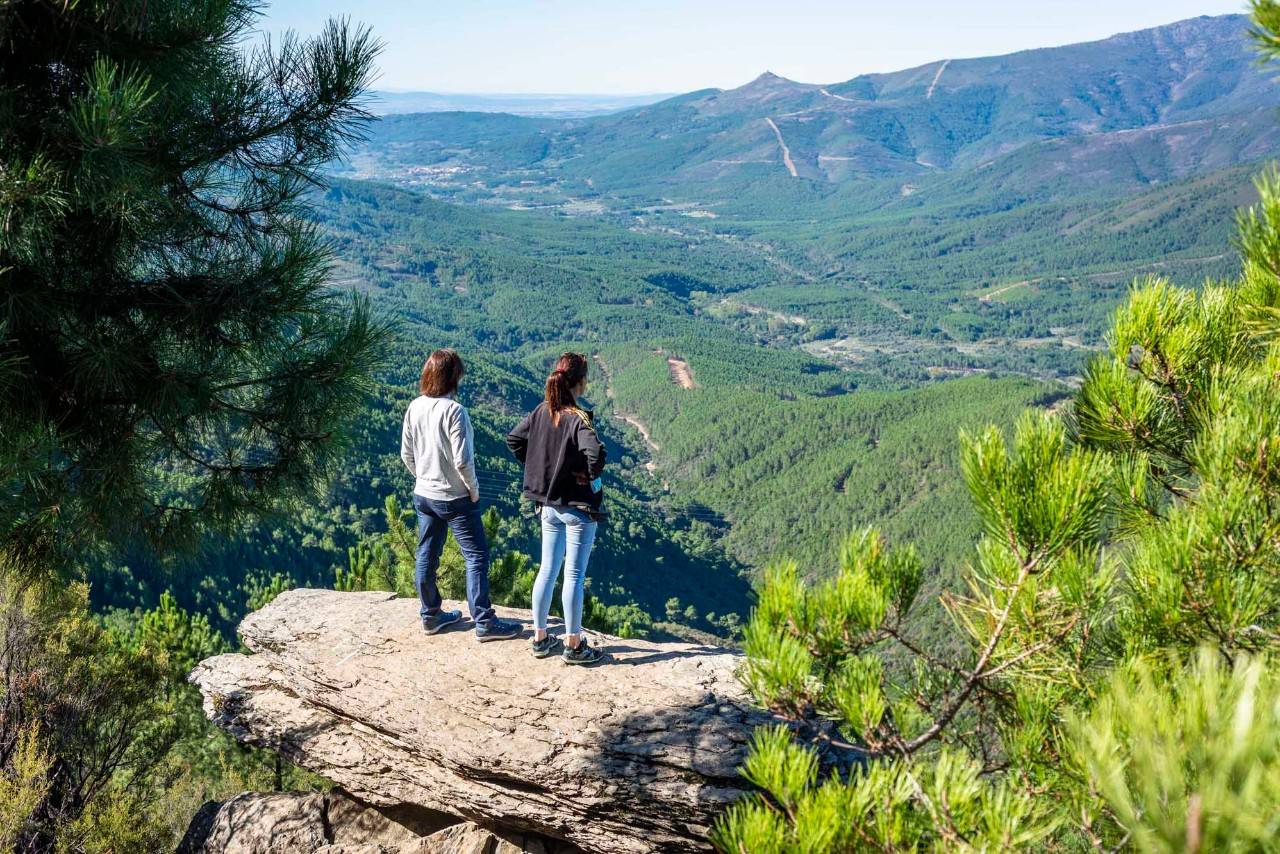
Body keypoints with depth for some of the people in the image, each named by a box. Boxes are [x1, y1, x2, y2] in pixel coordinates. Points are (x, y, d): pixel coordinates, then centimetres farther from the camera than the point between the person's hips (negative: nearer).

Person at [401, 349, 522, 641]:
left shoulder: (415, 408, -2)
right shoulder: (454, 410, -22)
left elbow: (406, 454, 7)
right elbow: (462, 460, -23)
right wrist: (474, 490, -8)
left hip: (424, 495, 7)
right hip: (455, 498, -7)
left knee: (426, 556, 15)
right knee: (476, 557, 3)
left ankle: (431, 615, 28)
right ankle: (484, 622, 5)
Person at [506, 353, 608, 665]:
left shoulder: (542, 411, 0)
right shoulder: (578, 418, -21)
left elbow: (514, 440, 9)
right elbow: (595, 453, -36)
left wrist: (537, 468, 11)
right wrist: (592, 475, -16)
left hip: (549, 504, 7)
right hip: (579, 507, -7)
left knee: (547, 570, 15)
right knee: (574, 575, 3)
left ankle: (540, 638, 24)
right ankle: (574, 645, 12)